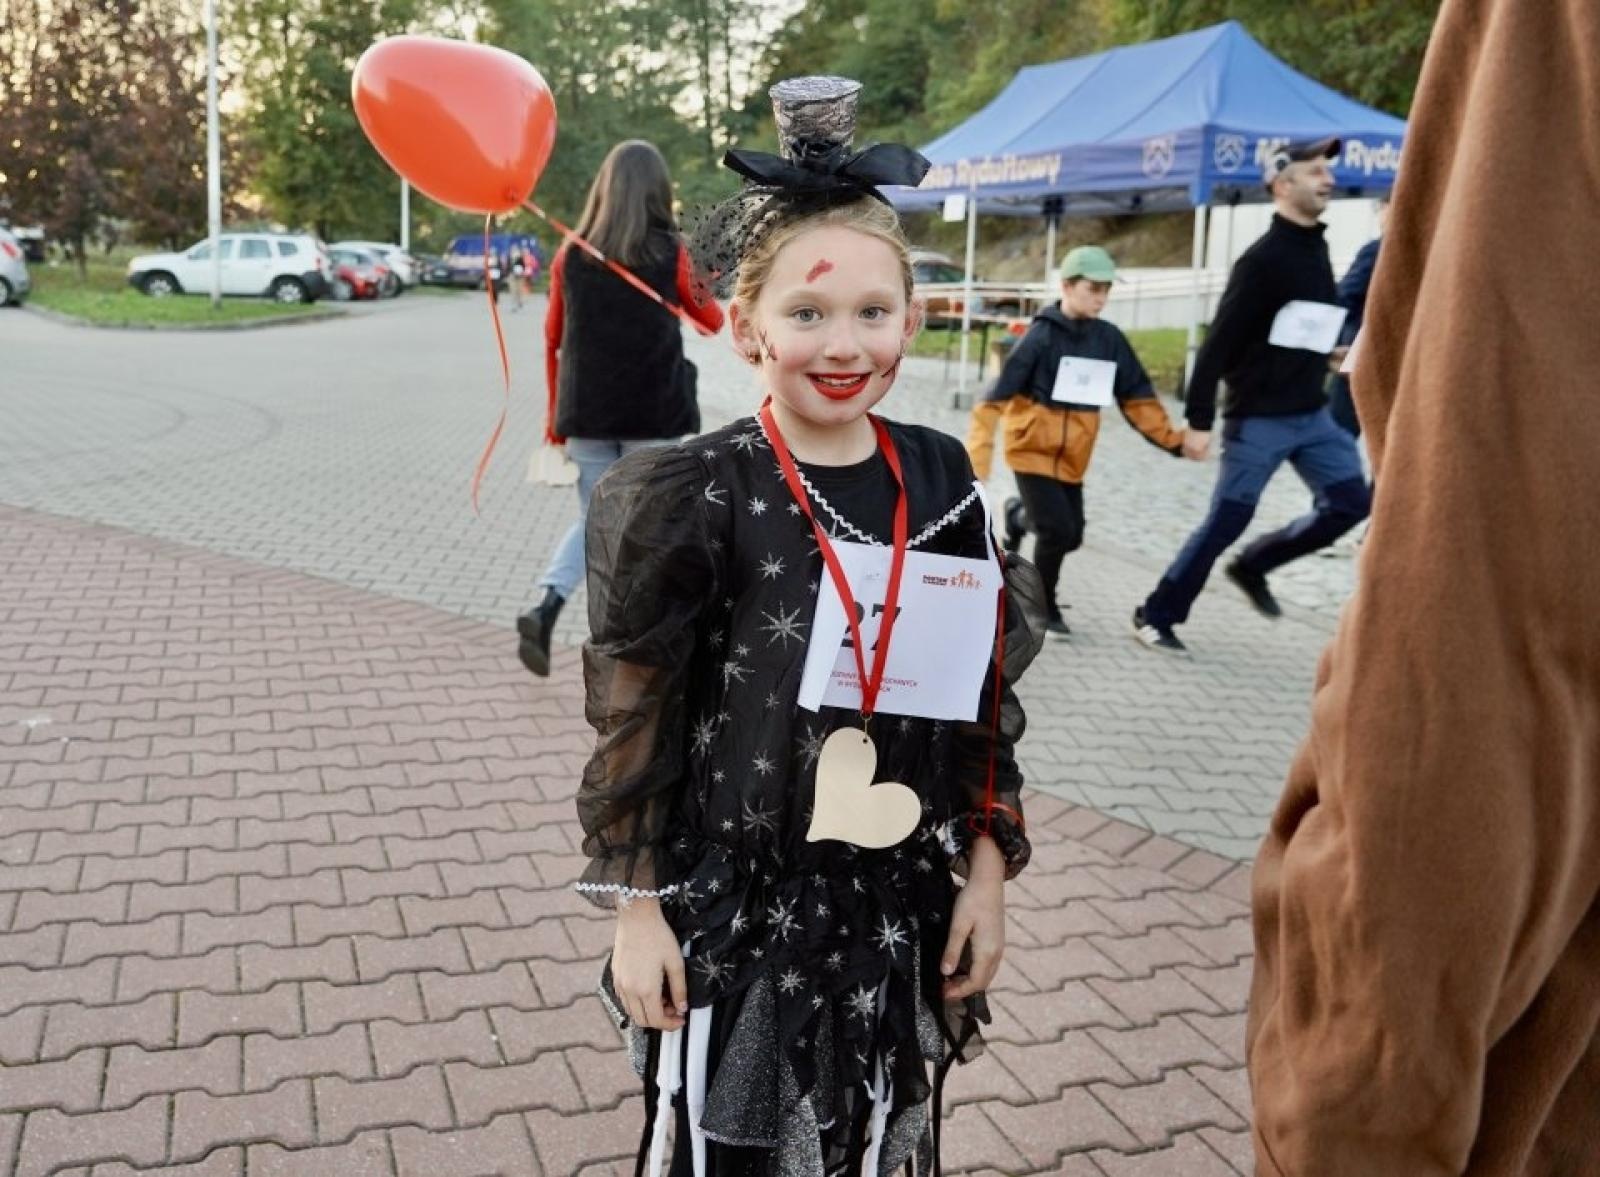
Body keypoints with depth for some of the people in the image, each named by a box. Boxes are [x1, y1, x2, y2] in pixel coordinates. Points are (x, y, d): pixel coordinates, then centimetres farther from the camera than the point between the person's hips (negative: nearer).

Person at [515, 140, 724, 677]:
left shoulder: (571, 255, 3)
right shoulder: (669, 252, -5)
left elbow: (553, 340, 7)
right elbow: (711, 320, 10)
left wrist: (555, 417, 15)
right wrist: (694, 277, 29)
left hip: (586, 413, 3)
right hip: (654, 413, -3)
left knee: (594, 521, 16)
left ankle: (545, 609, -6)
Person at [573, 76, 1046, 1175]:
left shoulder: (944, 483, -2)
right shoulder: (699, 496, -14)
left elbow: (986, 699, 4)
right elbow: (635, 716, -9)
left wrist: (987, 875, 4)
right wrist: (639, 908, -8)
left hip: (897, 906, 4)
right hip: (735, 903, -3)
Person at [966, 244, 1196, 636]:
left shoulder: (1110, 339, 0)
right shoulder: (1042, 336, -15)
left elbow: (1137, 398, 6)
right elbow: (997, 396, -17)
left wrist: (1172, 440, -2)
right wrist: (977, 453, -23)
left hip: (1072, 457, 6)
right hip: (1032, 449, -6)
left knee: (1071, 536, 9)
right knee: (1058, 531, -12)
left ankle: (1021, 515, 38)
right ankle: (1042, 605, 16)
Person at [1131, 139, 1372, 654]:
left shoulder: (1316, 246, 11)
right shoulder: (1263, 259, -15)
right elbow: (1219, 342, -17)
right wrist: (1199, 419, -19)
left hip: (1313, 414, 8)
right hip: (1259, 418, -8)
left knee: (1351, 502, 2)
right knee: (1226, 522, -3)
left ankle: (1253, 565, 18)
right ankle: (1155, 615, 10)